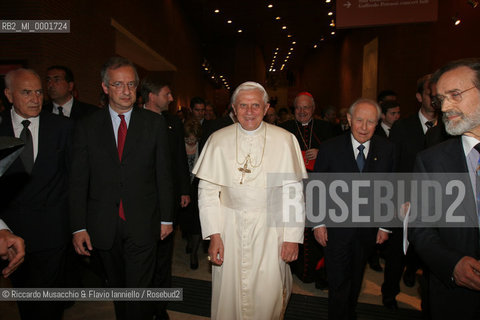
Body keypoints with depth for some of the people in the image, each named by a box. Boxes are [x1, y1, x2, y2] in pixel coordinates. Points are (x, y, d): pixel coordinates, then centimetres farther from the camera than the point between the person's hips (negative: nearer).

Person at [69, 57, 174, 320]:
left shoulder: (154, 123, 0)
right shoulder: (87, 126, 1)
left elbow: (163, 174, 1)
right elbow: (78, 180, 1)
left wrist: (167, 217, 1)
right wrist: (78, 227, -3)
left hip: (143, 225, -2)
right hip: (103, 227, 2)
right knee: (117, 288, 19)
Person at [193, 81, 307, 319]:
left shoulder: (284, 141, -4)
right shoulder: (218, 140, -1)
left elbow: (294, 192, -2)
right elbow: (207, 190, -1)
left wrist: (293, 237, -5)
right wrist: (214, 234, -6)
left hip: (270, 228, -1)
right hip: (229, 227, 1)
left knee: (269, 295, 5)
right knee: (229, 293, 11)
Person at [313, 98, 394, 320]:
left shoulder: (386, 149, -4)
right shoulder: (330, 148, -10)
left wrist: (386, 225, 1)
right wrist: (318, 222, -7)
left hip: (368, 227, 3)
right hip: (336, 226, -3)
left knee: (356, 279, 21)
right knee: (338, 281, 4)